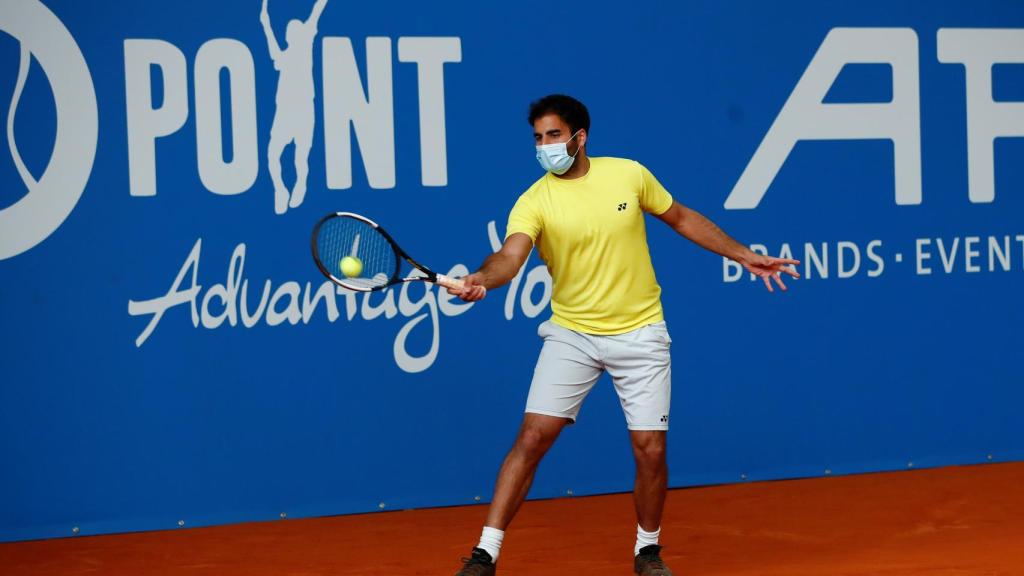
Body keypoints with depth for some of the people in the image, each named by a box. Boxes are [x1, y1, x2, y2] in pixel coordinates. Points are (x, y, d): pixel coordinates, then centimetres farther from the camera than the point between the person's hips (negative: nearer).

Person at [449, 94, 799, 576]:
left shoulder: (629, 175, -4)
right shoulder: (534, 202, -11)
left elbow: (682, 219, 11)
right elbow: (510, 256, -29)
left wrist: (745, 257, 12)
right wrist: (482, 279, -51)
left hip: (640, 334, 1)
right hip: (571, 335, -1)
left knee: (650, 449, -1)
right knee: (532, 436, -11)